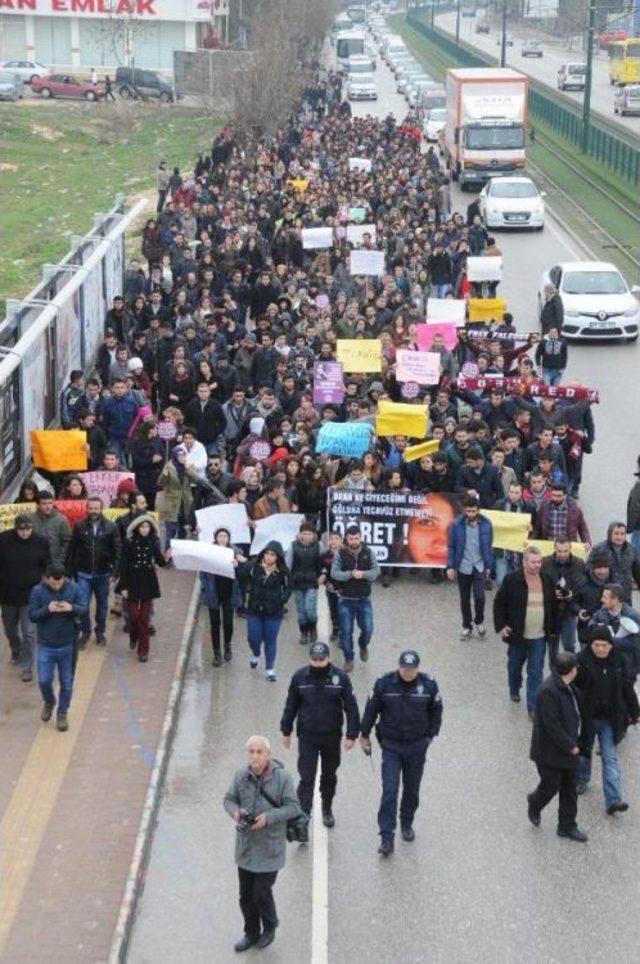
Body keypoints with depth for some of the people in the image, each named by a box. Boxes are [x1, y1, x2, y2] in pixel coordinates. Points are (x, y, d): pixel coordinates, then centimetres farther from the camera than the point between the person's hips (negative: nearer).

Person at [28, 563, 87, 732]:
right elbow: (32, 615, -9)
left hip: (67, 646, 1)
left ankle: (62, 713, 26)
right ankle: (49, 702, 31)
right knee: (44, 680, -1)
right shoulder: (38, 591, -9)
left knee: (67, 683, 8)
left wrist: (72, 608, -27)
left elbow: (84, 609, -5)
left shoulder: (74, 589, -7)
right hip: (46, 647, -1)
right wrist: (47, 609, -26)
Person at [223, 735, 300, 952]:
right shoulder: (241, 775, -3)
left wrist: (269, 817, -23)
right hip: (245, 845, 4)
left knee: (261, 893, -5)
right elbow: (229, 799, 7)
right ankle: (251, 934, 32)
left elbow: (293, 807, -11)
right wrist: (235, 812, -15)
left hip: (270, 846, -4)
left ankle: (270, 927, 24)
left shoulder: (282, 777, -13)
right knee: (246, 894, 13)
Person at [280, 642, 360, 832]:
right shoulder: (300, 677, -7)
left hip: (332, 737, 1)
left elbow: (351, 707, -4)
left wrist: (351, 734, -5)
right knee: (306, 778, -6)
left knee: (329, 776, 18)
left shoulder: (340, 678, -9)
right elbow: (290, 705, 5)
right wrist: (286, 731, 8)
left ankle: (327, 809, 38)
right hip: (307, 736, -1)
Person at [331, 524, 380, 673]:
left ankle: (363, 646, 36)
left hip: (364, 599, 1)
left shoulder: (368, 553, -3)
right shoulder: (340, 554, -8)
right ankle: (348, 659, 19)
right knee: (346, 632, 4)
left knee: (367, 629, 2)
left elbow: (376, 571, -7)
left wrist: (363, 574, -25)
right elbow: (334, 573, -15)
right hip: (345, 600, -1)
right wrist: (351, 574, -28)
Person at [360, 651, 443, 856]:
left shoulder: (429, 684, -9)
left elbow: (436, 711, 7)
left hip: (417, 746, 2)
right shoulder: (384, 683, -13)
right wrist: (365, 735, 7)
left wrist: (430, 735, 7)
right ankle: (387, 837, -7)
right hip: (391, 745, -2)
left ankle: (407, 824, 37)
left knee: (412, 789, 15)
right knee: (389, 790, -9)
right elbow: (371, 709, 1)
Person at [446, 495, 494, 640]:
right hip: (463, 567, 0)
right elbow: (451, 546, -2)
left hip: (480, 567, 0)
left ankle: (479, 621, 16)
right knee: (465, 599, 9)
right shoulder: (456, 525, -9)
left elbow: (488, 546, 4)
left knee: (479, 596, -11)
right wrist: (450, 566, -5)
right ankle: (467, 626, 26)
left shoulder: (486, 524, -5)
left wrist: (489, 566, 6)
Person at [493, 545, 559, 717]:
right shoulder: (512, 580, -11)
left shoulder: (547, 580, 0)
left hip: (539, 637, 1)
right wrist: (500, 626, -9)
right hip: (517, 635, -1)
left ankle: (533, 707, 2)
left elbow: (554, 605, 11)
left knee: (536, 673, -2)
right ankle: (514, 690, 47)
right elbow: (499, 603, -4)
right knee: (515, 665, 20)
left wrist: (553, 629, 11)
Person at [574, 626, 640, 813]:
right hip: (586, 718, -1)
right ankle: (581, 781, 47)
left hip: (610, 720, 1)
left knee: (610, 758, -2)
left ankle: (613, 801, -6)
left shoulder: (618, 661, -4)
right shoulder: (582, 661, -15)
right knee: (583, 751, 19)